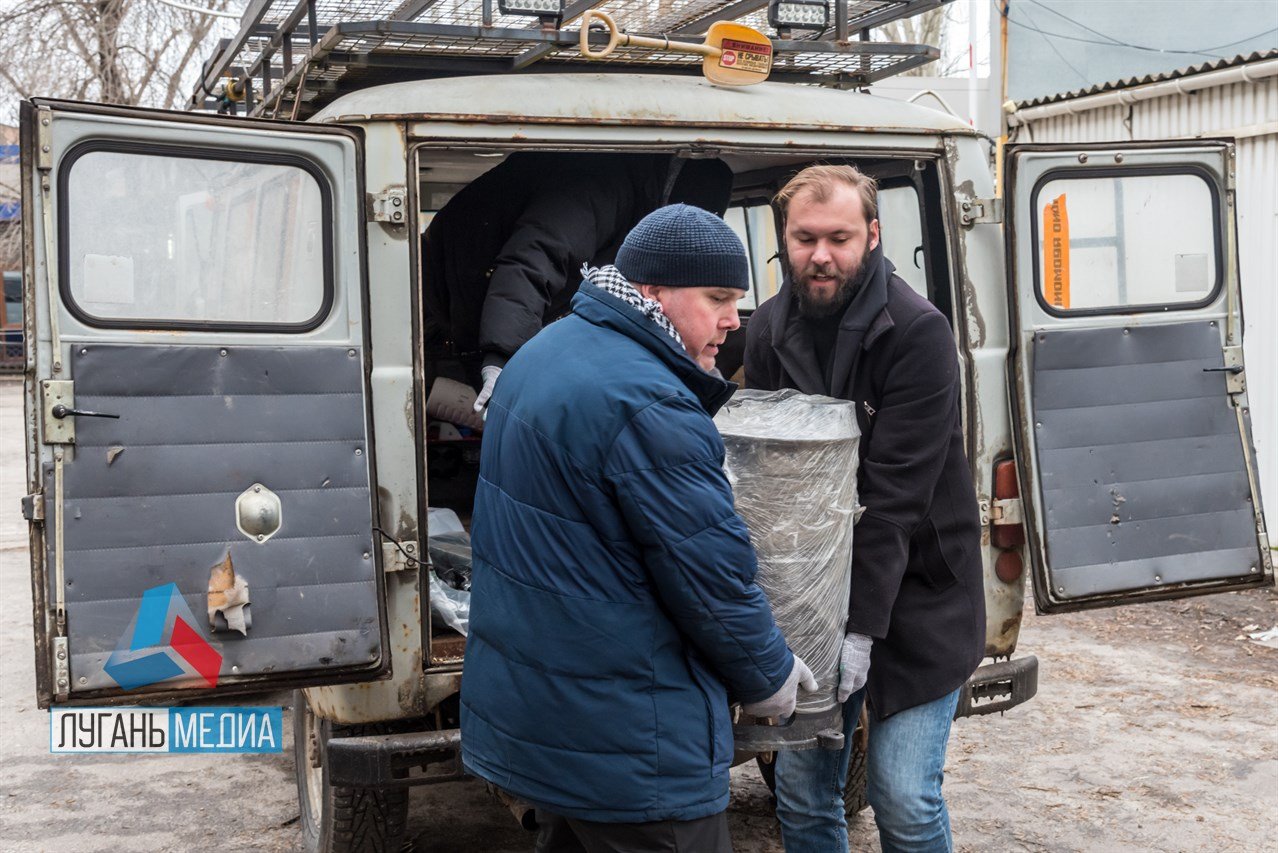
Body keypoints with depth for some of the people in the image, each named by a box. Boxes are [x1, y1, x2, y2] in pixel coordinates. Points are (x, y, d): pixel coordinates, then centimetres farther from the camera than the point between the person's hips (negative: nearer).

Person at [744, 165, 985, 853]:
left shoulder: (918, 333, -16)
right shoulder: (768, 331, 1)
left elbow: (896, 494, -20)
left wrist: (862, 628, -22)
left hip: (915, 597, -4)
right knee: (801, 789, 9)